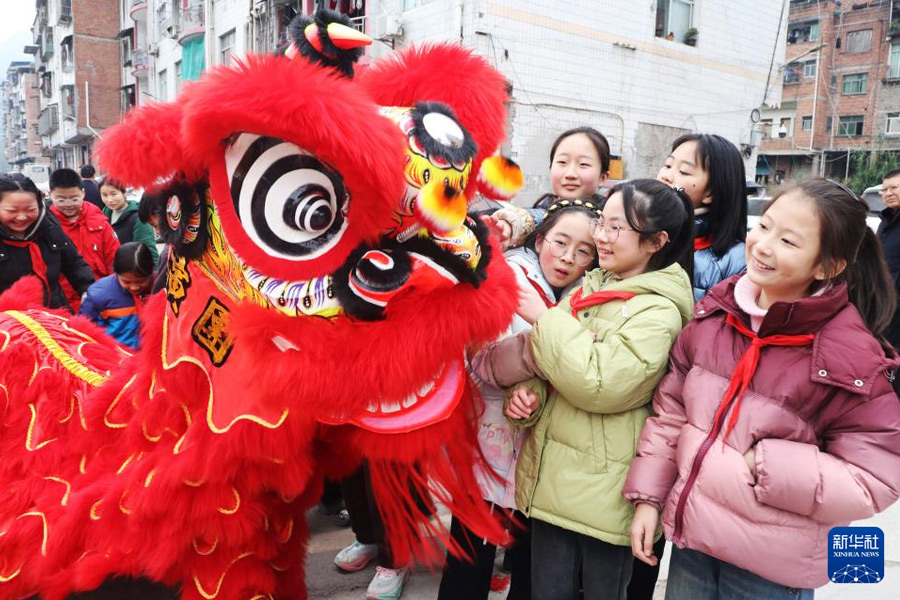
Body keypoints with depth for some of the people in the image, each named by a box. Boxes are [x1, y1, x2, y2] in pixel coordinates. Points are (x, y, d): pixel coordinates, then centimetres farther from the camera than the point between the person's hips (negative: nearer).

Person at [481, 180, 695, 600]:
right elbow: (548, 363, 14)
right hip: (552, 476, 6)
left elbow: (599, 382, -25)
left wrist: (542, 316, -17)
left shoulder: (659, 312, -14)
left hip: (604, 490, -6)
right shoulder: (591, 287, 8)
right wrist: (527, 391, -8)